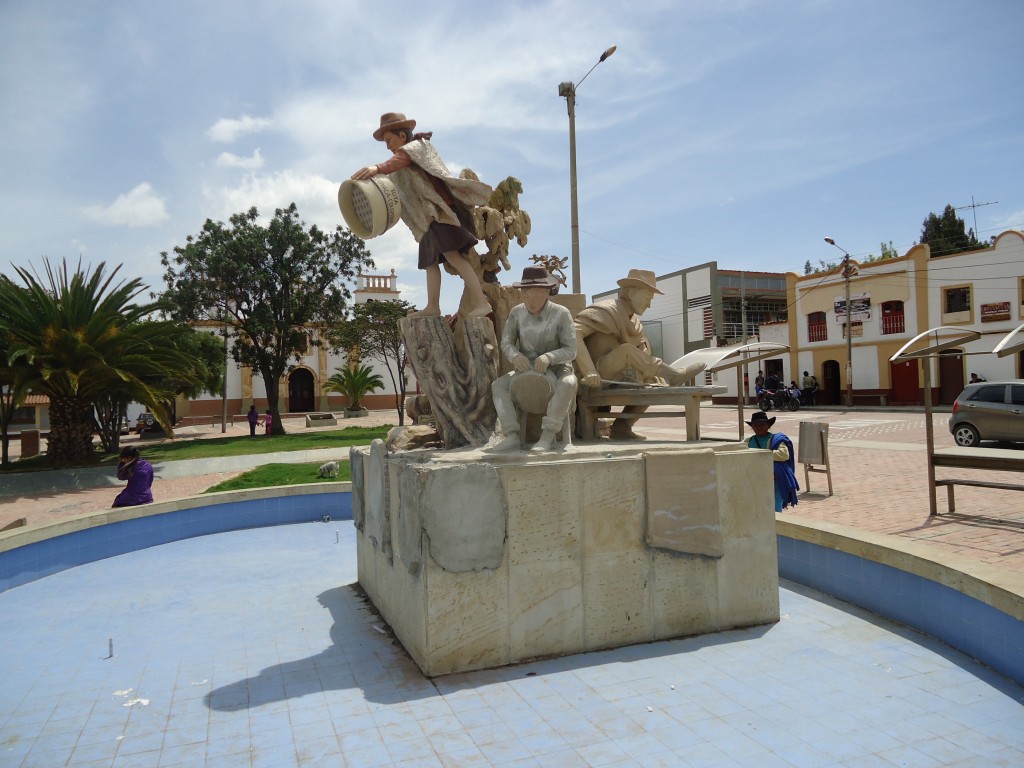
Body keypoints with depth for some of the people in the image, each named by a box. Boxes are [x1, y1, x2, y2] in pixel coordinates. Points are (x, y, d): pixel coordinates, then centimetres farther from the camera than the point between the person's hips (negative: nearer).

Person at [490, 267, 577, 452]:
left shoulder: (561, 314, -14)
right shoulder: (517, 312, -4)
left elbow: (571, 351, -15)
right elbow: (506, 342, 0)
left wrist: (549, 357, -35)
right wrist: (514, 355, -24)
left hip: (556, 368, -3)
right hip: (527, 369, 4)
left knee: (568, 383, -37)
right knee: (498, 385, -19)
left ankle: (547, 437, -35)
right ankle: (512, 436, -30)